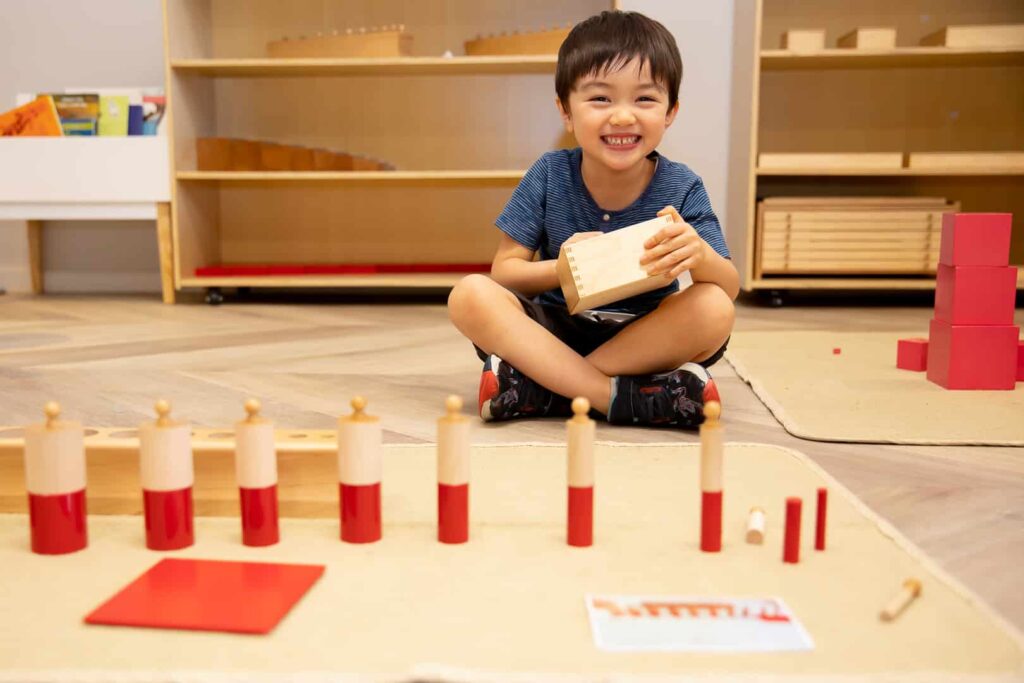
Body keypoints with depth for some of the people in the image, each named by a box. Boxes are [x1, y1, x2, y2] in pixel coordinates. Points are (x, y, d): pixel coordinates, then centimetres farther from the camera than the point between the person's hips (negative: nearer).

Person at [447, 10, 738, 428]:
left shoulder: (681, 187, -7)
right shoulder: (549, 175, -6)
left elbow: (730, 289, -10)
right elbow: (503, 272, -6)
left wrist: (700, 254, -34)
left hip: (647, 339, 0)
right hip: (556, 330, 0)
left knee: (714, 309, -29)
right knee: (470, 295, -24)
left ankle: (537, 385, -25)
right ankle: (622, 397, -30)